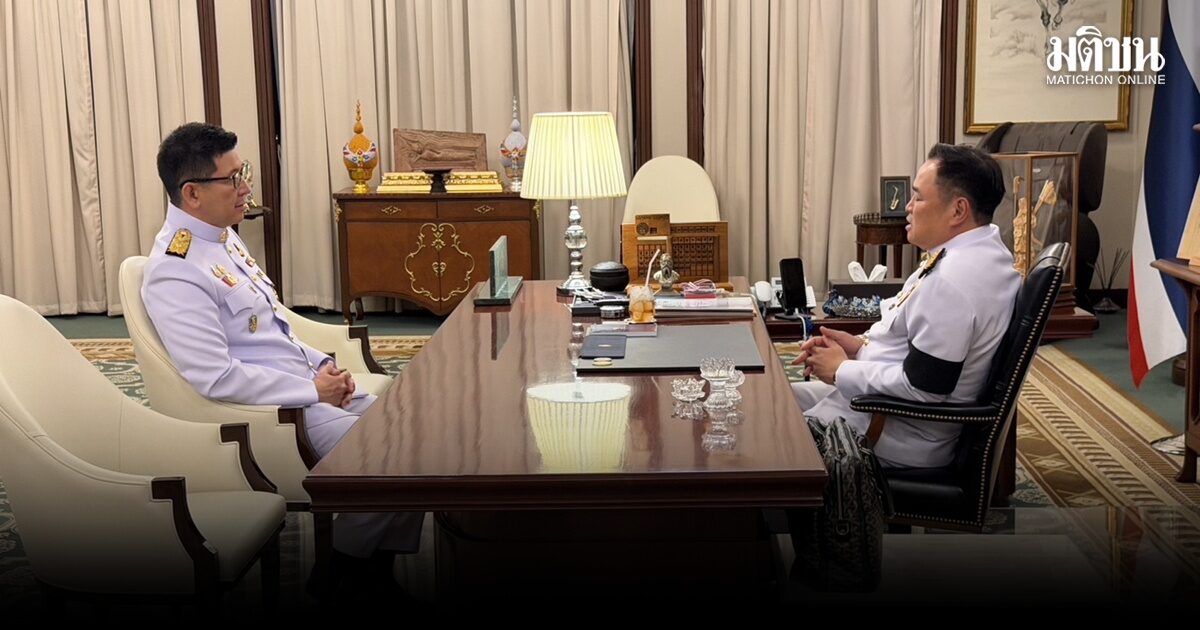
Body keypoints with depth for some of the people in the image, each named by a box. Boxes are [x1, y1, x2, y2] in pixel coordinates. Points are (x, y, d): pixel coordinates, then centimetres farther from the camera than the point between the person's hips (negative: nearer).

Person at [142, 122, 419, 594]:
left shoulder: (224, 236, 10)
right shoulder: (175, 273, -20)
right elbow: (215, 378, -25)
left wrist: (321, 364, 5)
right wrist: (313, 389, -19)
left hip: (311, 387, 10)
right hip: (276, 411, -10)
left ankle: (376, 555, 12)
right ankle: (346, 562, 4)